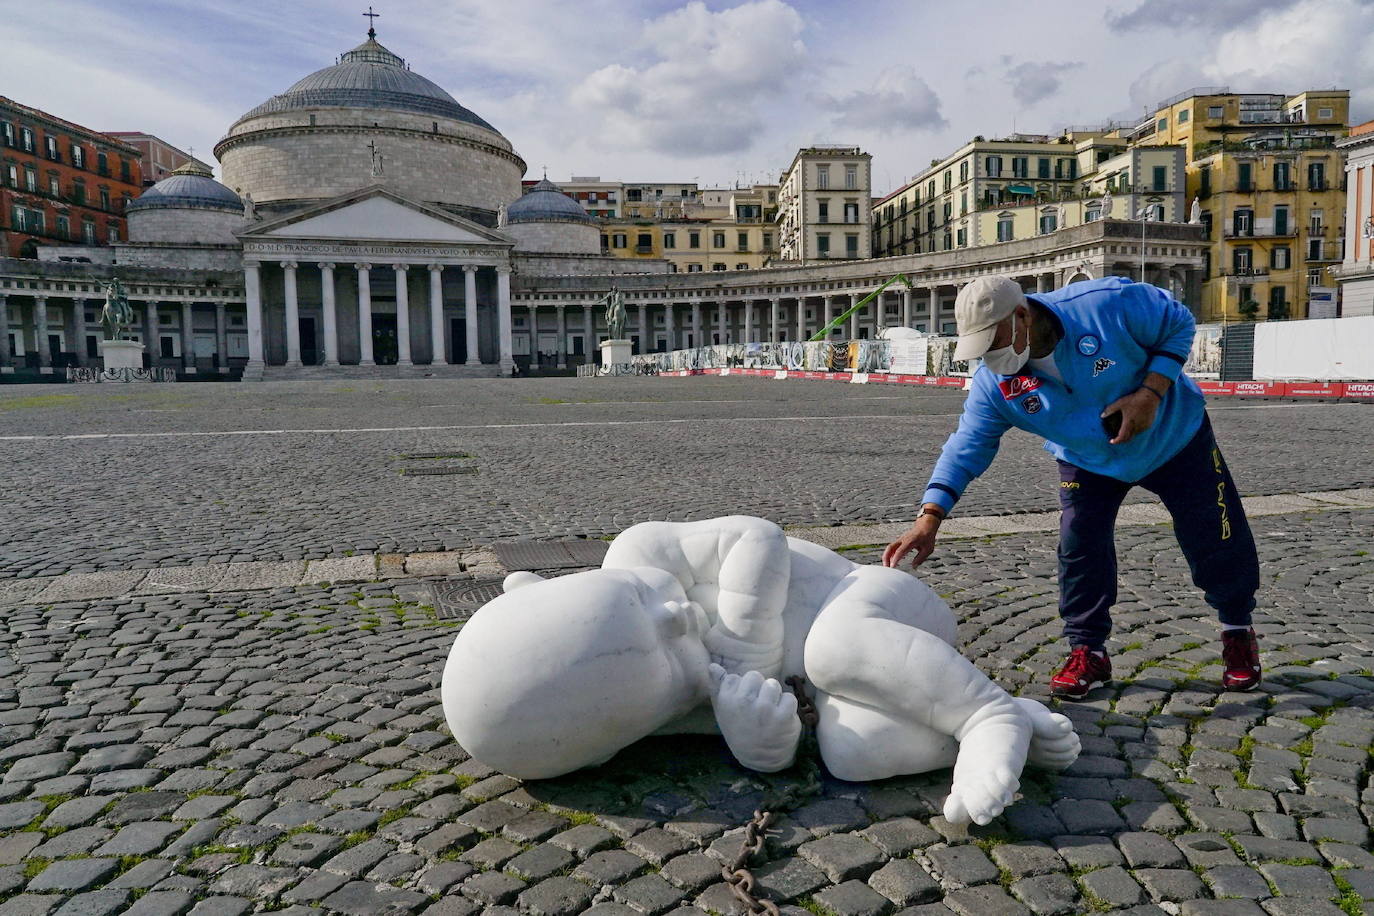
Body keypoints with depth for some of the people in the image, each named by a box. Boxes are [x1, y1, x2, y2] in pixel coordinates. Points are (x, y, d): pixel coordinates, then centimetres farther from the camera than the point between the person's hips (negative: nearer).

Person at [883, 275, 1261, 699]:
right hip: (1088, 462, 2)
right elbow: (966, 448, -23)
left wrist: (1151, 393, -30)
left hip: (1174, 438, -1)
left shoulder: (1106, 304, -33)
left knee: (1217, 540, 3)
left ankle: (1238, 633, 31)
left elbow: (1179, 323, -18)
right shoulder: (993, 384, -24)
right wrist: (929, 518, -35)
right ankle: (1088, 652, 9)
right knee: (1079, 551, -11)